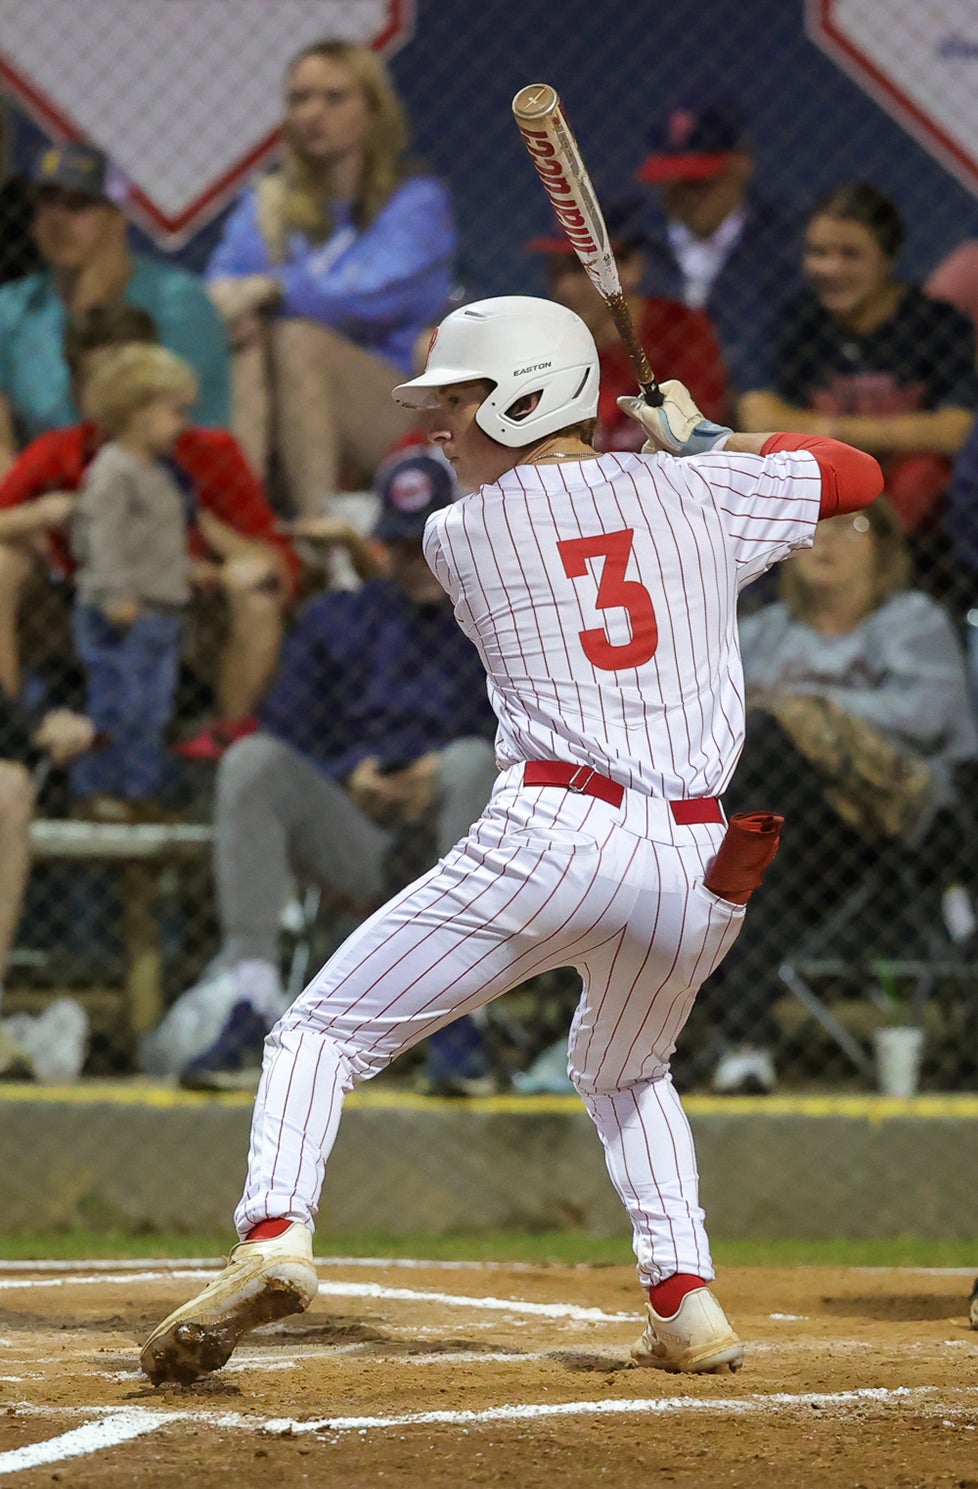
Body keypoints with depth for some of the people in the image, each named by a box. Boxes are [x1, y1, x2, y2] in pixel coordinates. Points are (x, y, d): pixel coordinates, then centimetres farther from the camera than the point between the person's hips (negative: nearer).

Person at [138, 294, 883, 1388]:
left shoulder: (459, 536, 7)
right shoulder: (691, 490, 12)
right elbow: (858, 475, 25)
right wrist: (701, 437, 34)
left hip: (549, 837, -4)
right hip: (698, 869, 4)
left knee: (321, 1034, 4)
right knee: (623, 1072, 32)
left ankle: (274, 1236, -19)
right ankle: (687, 1303, 18)